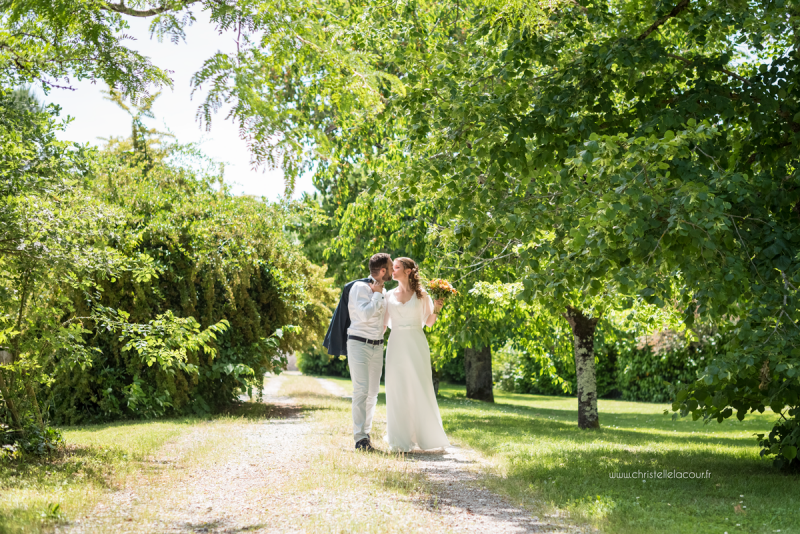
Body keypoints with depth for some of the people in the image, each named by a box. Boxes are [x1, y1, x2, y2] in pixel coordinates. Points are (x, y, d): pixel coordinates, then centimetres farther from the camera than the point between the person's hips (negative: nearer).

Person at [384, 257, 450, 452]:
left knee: (420, 389, -3)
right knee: (398, 391, 1)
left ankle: (427, 435, 7)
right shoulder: (389, 295, 10)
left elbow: (428, 322, 5)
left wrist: (436, 310, -9)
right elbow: (383, 323, 15)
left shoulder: (421, 295, 4)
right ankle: (402, 441, 7)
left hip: (416, 345, -2)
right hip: (396, 346, 2)